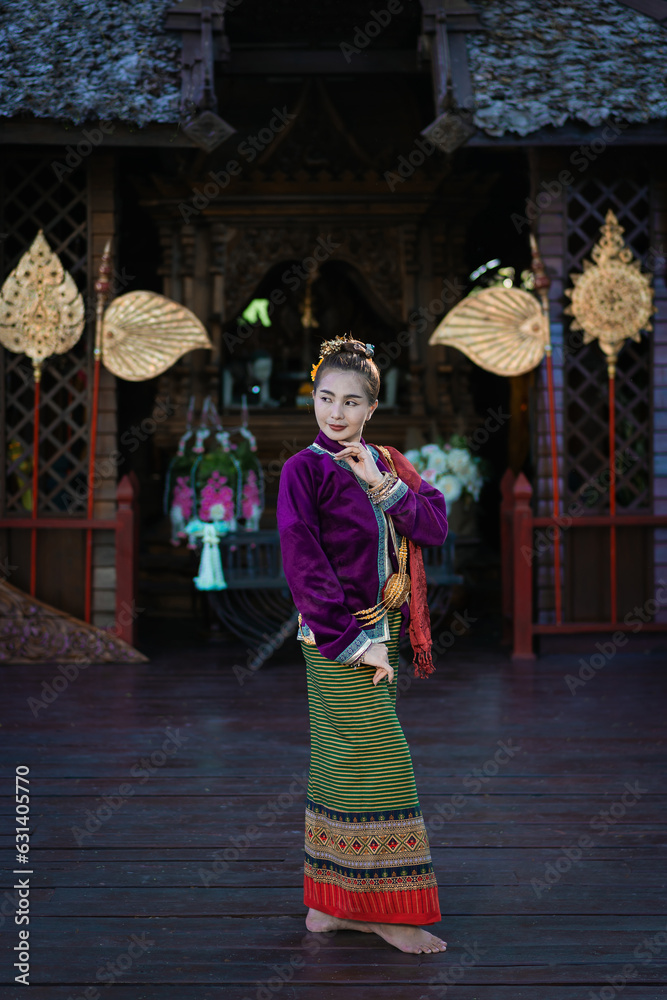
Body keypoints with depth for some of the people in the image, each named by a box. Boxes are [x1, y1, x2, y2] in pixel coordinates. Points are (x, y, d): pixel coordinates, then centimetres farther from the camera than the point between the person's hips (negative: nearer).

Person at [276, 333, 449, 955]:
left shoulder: (386, 463, 10)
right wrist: (355, 642, -18)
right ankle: (388, 912, 6)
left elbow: (436, 528, -1)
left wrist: (382, 485, -14)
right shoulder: (304, 469, -9)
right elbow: (303, 566, -15)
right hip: (336, 637, -7)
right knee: (380, 764, -5)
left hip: (379, 633, 7)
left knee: (342, 767, 12)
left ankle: (331, 906, 21)